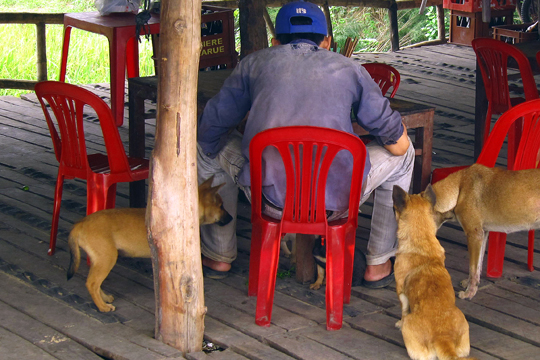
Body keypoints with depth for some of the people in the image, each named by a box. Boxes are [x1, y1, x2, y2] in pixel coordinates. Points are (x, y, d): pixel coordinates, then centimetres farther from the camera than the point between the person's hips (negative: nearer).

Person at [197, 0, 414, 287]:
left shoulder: (255, 62, 12)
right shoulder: (349, 68, 13)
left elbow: (207, 132, 13)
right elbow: (398, 143, 10)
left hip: (269, 196, 1)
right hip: (336, 199, -1)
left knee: (208, 148, 30)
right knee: (403, 153, 27)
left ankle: (219, 257, 37)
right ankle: (378, 264, 31)